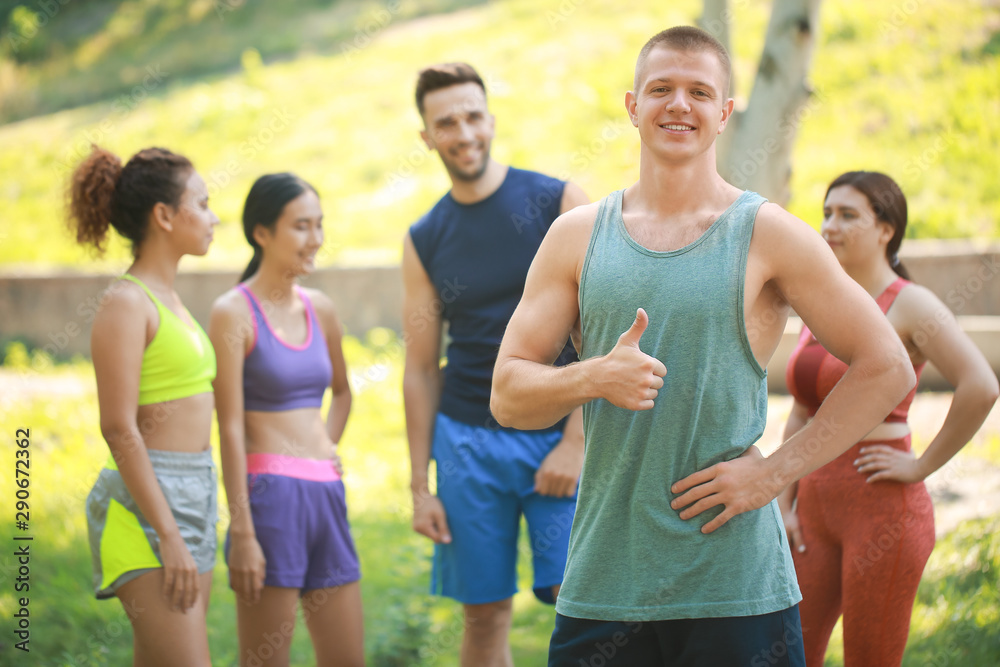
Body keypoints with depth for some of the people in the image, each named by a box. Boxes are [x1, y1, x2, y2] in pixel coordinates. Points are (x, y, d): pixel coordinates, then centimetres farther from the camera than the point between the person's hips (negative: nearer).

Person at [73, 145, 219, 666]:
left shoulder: (169, 300, 15)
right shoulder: (125, 302, -11)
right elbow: (119, 429, -17)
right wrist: (169, 537, -20)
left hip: (192, 497, 9)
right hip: (146, 504, -9)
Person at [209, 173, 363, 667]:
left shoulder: (320, 309, 12)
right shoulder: (234, 313, -7)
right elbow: (230, 427, -11)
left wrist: (327, 445, 11)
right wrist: (241, 533, -15)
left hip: (326, 495, 7)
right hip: (270, 495, -7)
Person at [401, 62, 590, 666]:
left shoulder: (560, 204, -1)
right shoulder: (425, 241, 8)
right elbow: (421, 370, 10)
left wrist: (576, 440, -11)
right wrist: (420, 486, 5)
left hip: (561, 436, -2)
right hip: (469, 442, 3)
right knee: (485, 616, 4)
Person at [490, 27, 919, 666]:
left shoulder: (768, 235, 0)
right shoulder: (576, 236, 8)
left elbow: (887, 368, 1)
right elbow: (507, 395, 6)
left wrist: (777, 469, -5)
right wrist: (593, 377, -14)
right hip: (602, 582, 2)